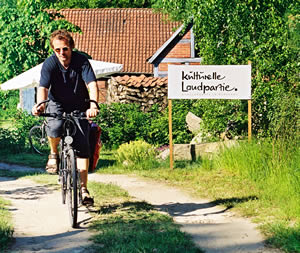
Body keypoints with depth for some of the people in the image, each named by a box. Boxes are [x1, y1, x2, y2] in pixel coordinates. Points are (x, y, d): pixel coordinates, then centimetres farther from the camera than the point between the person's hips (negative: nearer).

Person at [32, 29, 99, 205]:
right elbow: (43, 87, -29)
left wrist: (93, 105, -50)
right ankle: (54, 153, 0)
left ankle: (83, 188, -3)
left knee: (82, 146, -10)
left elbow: (92, 84, -31)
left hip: (79, 107, 0)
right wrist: (41, 104, -51)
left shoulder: (81, 61, -20)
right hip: (57, 105, 0)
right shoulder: (50, 64, -18)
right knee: (55, 128, -33)